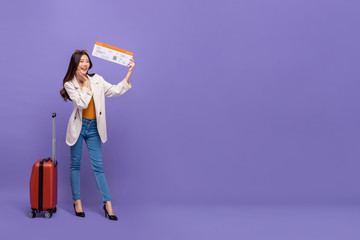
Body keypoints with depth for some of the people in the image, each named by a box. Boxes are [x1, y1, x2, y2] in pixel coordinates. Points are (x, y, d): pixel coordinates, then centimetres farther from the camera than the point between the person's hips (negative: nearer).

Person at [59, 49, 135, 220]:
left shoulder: (97, 80, 4)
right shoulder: (69, 84, -5)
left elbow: (115, 91, -4)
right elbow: (82, 103, -17)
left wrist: (129, 73, -10)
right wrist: (86, 84, -12)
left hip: (94, 128, 2)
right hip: (78, 127, -2)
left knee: (97, 166, 3)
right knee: (75, 164, 8)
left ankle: (107, 203, 7)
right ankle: (77, 201, 20)